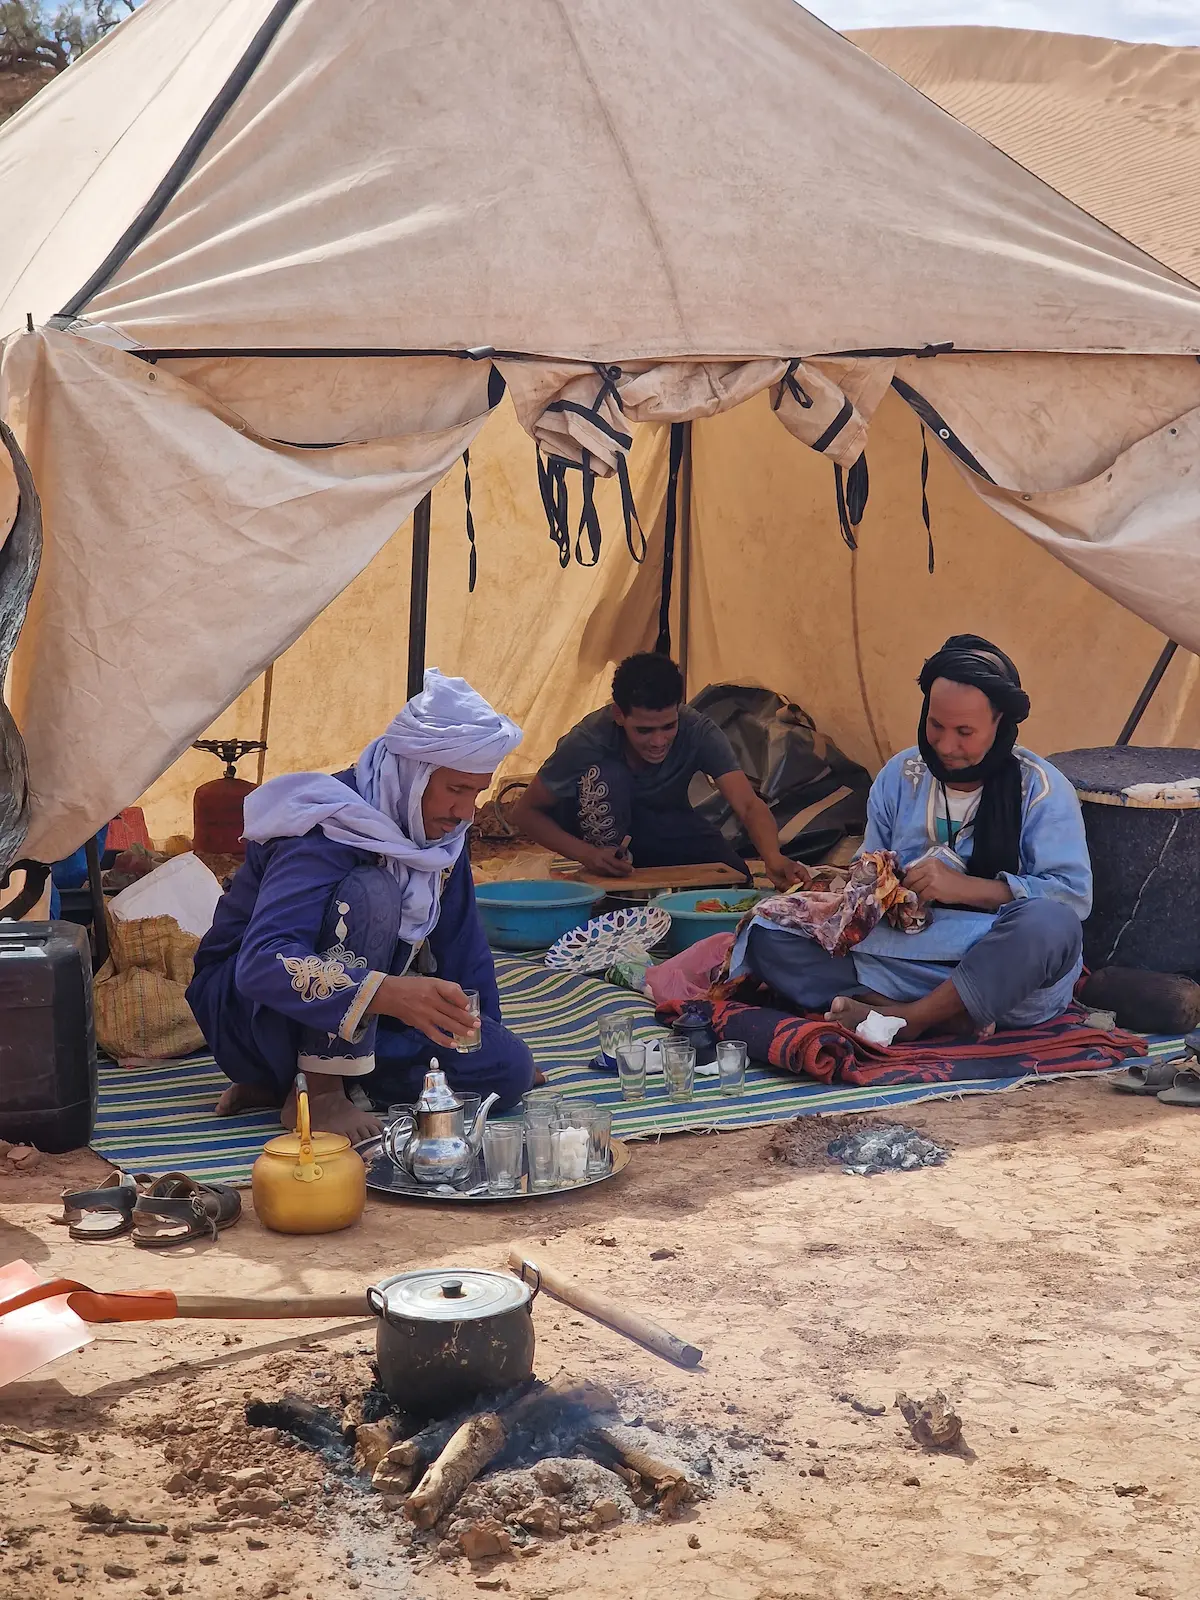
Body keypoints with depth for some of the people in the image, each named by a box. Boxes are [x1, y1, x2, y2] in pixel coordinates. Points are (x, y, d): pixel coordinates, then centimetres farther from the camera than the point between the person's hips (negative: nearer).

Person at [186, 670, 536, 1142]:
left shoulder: (440, 830, -4)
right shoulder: (328, 832, -28)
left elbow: (460, 940, 8)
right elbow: (263, 963, -42)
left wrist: (483, 1033, 10)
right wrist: (389, 993, -55)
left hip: (358, 1027, 8)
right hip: (248, 1006, -8)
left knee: (509, 1070, -12)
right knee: (371, 894, -32)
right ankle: (318, 1091, -24)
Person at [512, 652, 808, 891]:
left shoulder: (698, 732, -30)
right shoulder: (590, 740, -34)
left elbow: (749, 805, -40)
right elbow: (524, 812, -24)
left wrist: (773, 858, -60)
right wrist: (587, 854, -38)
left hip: (665, 823, 2)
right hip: (605, 825, -2)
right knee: (604, 776, -36)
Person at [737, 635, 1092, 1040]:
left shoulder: (1041, 789, -2)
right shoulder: (899, 776, 11)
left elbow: (1074, 894, -10)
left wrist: (966, 887, -18)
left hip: (1004, 972, -3)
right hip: (906, 958, 4)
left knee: (1049, 924, -39)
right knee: (768, 937, -16)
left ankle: (902, 1019, -27)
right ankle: (944, 1018, -29)